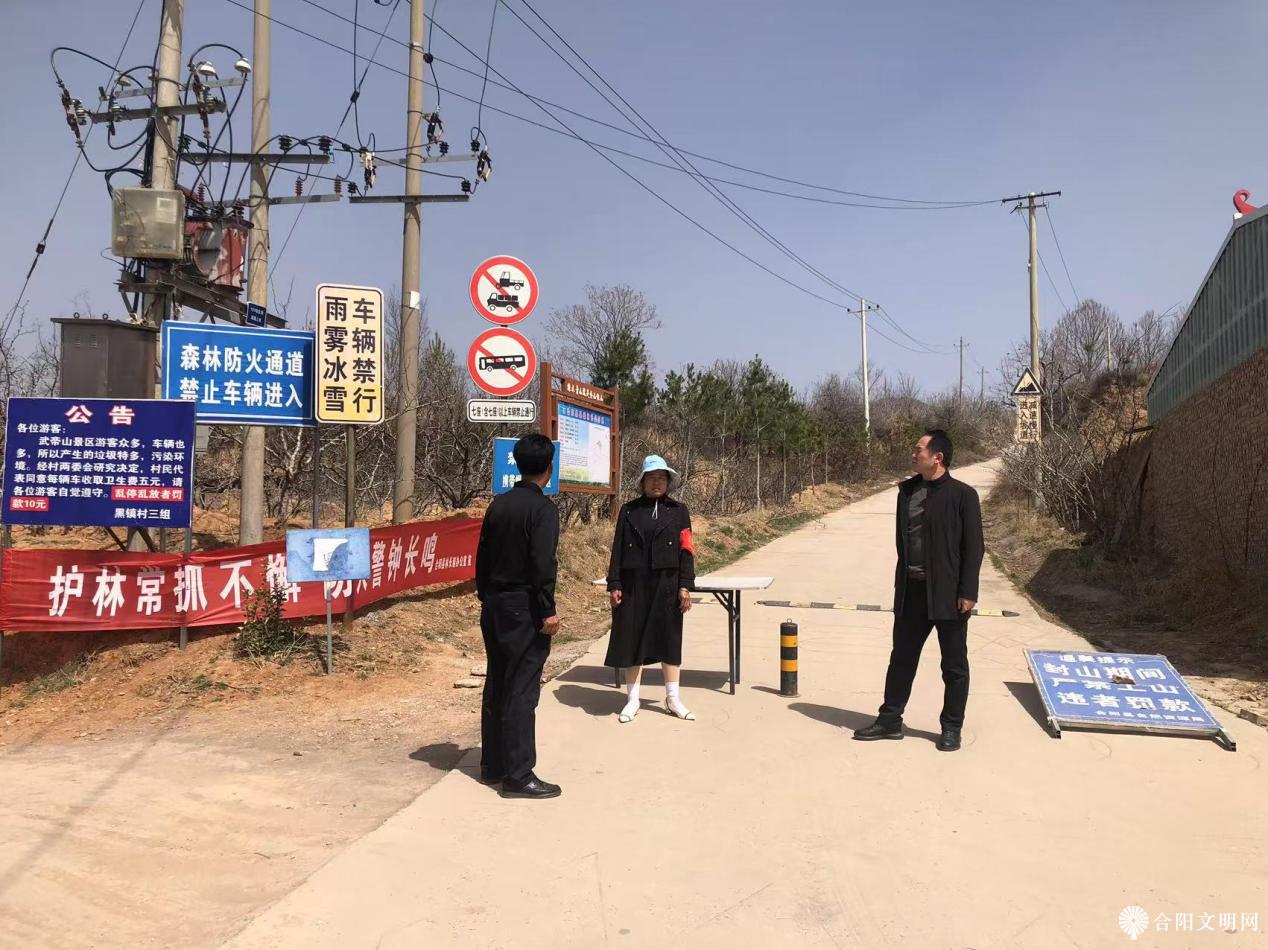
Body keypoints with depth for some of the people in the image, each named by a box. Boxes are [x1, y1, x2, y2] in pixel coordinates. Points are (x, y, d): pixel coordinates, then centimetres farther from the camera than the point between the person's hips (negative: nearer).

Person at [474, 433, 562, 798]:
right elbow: (542, 564, -20)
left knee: (496, 686, 15)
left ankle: (492, 765, 25)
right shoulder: (543, 508, -13)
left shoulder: (498, 504, 8)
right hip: (524, 610, -8)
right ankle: (518, 775, 1)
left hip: (494, 606, 8)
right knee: (521, 693, -3)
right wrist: (548, 612, -15)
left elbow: (483, 556, 12)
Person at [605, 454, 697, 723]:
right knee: (632, 638, 4)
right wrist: (614, 585, -3)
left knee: (670, 638, 7)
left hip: (667, 585, 0)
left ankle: (673, 698, 19)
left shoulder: (678, 511, 5)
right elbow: (617, 549, 4)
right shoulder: (629, 510, 6)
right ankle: (632, 698, 17)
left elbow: (686, 550, 2)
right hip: (634, 585, 0)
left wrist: (685, 586, -5)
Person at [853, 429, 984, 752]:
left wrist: (968, 592, -13)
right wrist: (901, 582, 13)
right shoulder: (907, 491, 8)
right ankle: (890, 720, 23)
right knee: (902, 658, 13)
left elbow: (974, 547, -10)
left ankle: (952, 727, 20)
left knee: (954, 664, 8)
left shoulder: (962, 495, -9)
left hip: (948, 593, -6)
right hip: (912, 591, 6)